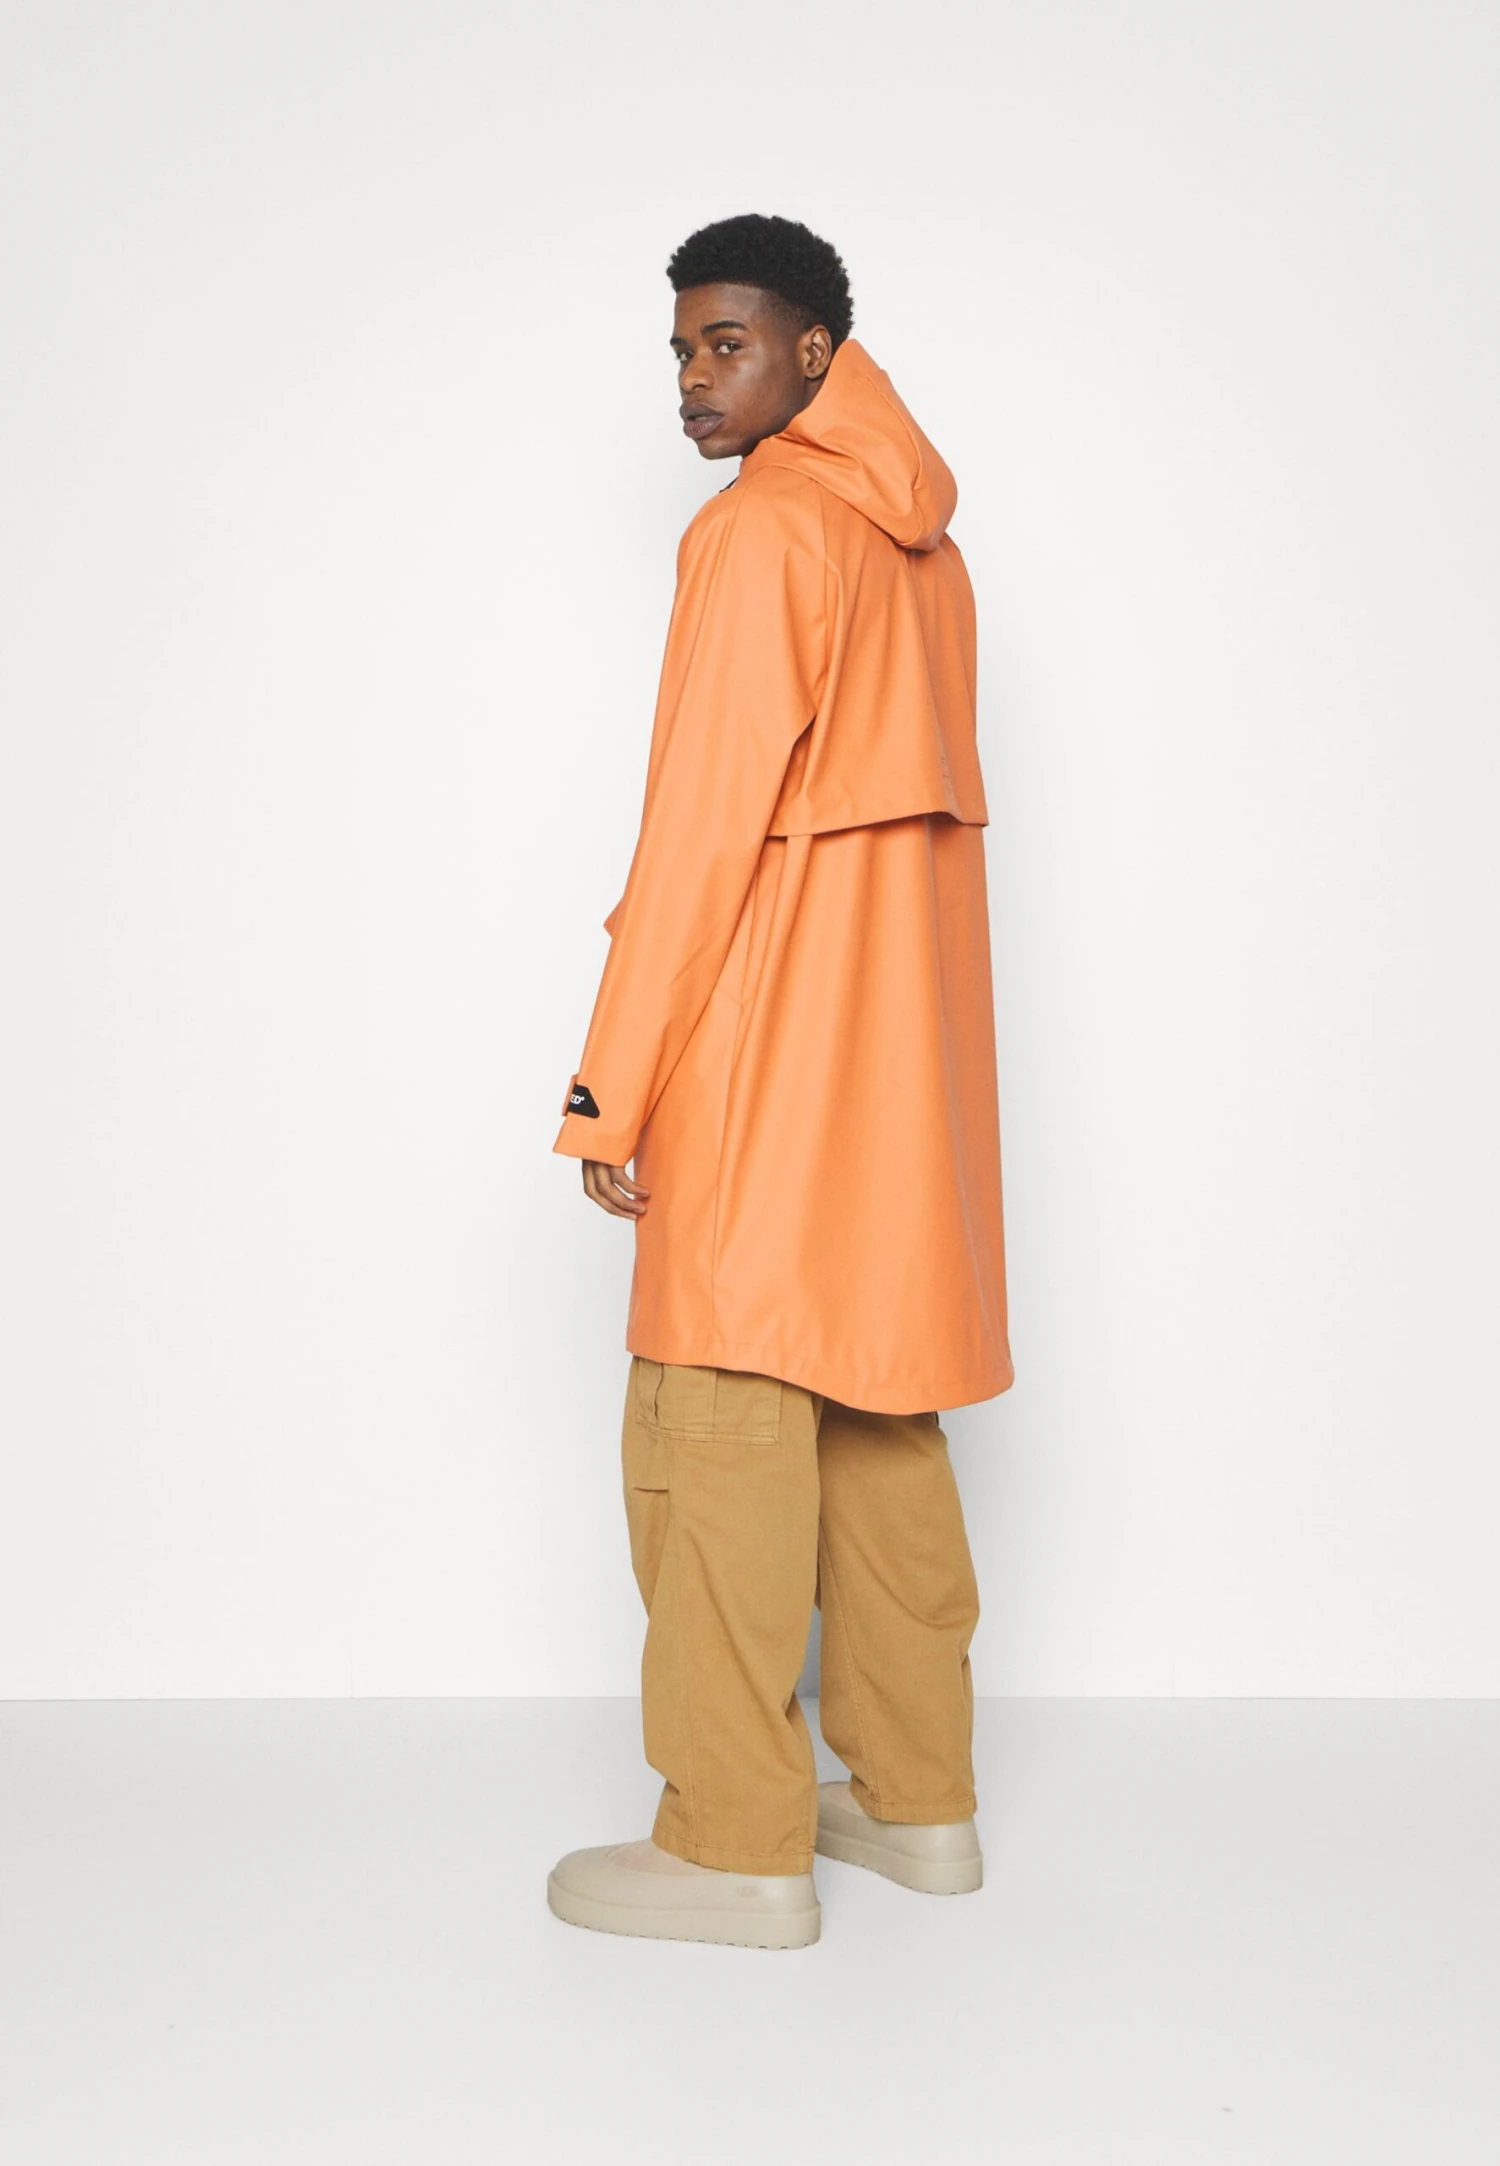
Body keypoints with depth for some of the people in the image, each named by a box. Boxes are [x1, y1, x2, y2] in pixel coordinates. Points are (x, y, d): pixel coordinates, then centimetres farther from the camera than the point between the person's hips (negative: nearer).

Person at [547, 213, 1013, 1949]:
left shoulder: (759, 533, -11)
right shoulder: (920, 544, 15)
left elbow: (700, 830, -16)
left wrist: (608, 1090, -13)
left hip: (771, 1050, -9)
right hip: (905, 1039, 9)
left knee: (722, 1423, -2)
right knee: (879, 1411, 13)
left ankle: (735, 1845, 7)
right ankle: (918, 1800, 23)